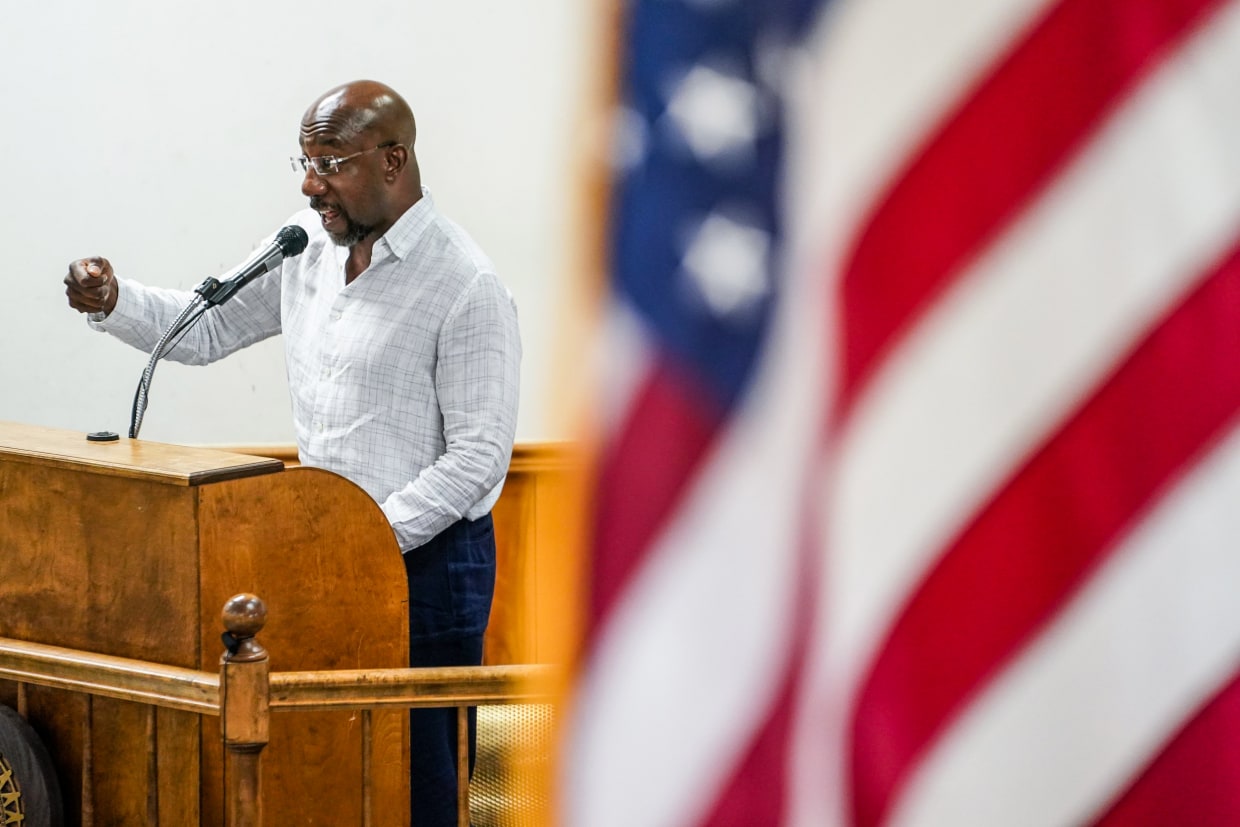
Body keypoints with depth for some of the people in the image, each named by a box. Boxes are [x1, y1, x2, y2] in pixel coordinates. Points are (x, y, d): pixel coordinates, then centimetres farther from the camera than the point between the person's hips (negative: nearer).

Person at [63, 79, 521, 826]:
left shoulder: (466, 287, -16)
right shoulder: (308, 245, 6)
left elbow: (478, 457, -17)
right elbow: (206, 330, 14)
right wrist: (113, 301, -4)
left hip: (428, 559, -7)